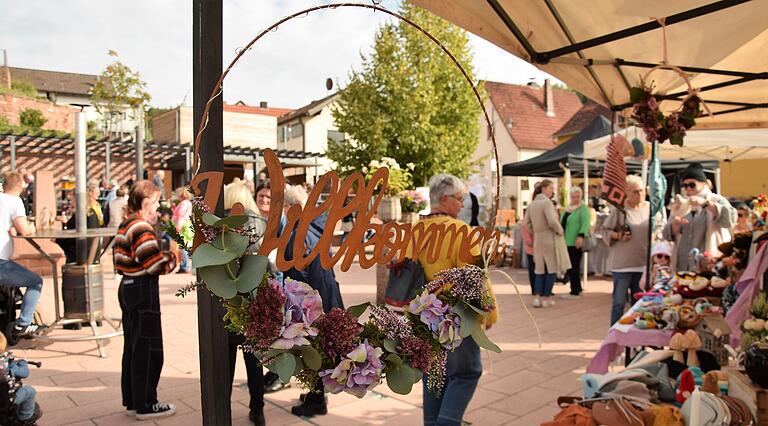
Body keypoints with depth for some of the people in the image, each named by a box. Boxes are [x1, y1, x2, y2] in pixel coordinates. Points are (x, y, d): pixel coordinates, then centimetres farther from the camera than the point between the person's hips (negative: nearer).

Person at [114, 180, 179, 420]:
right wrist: (174, 253, -5)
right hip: (143, 291, -10)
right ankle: (145, 406, 10)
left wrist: (166, 254, 8)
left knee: (132, 347, 17)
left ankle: (132, 401, 27)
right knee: (148, 349, 0)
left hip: (128, 287, 10)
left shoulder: (125, 225, 12)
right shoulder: (142, 229, -19)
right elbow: (156, 265, -22)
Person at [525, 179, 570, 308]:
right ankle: (546, 298, 11)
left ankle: (537, 297, 6)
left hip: (538, 240, 7)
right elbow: (552, 222, -26)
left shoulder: (532, 204, 8)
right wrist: (560, 231, -9)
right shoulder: (547, 202, -15)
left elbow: (527, 223, 10)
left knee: (540, 269, 14)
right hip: (551, 239, -7)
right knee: (552, 269, 7)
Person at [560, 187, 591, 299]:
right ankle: (577, 289, 24)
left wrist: (581, 236, -32)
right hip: (567, 242, 8)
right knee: (570, 266, 12)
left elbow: (586, 223, -20)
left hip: (576, 243, -8)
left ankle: (575, 292, 3)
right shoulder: (567, 209, 17)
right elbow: (562, 223, 25)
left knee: (574, 267, -5)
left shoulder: (583, 208, -7)